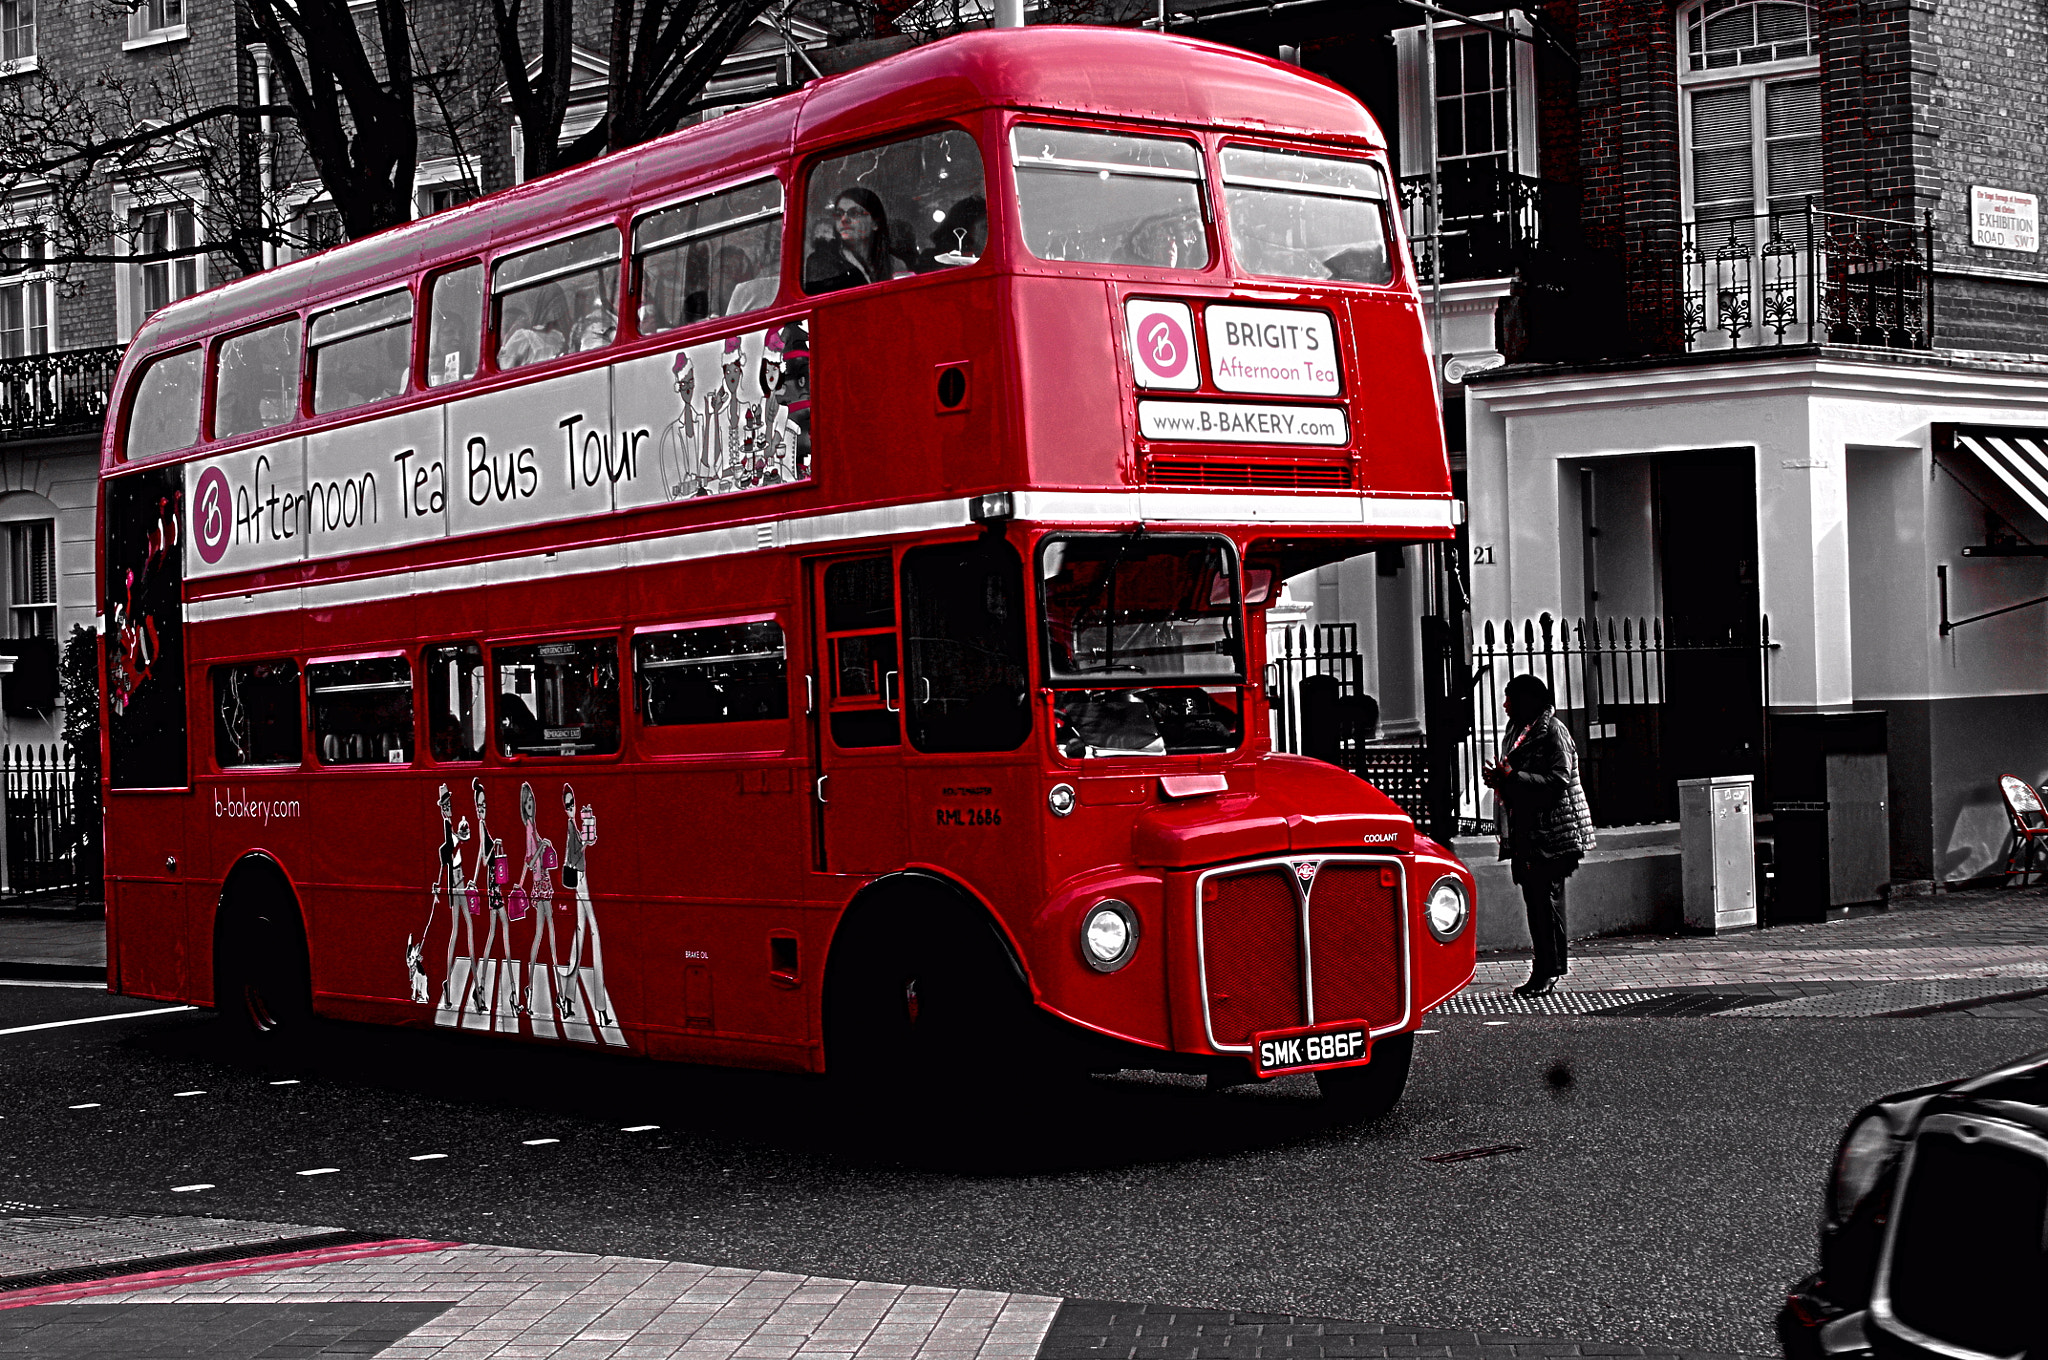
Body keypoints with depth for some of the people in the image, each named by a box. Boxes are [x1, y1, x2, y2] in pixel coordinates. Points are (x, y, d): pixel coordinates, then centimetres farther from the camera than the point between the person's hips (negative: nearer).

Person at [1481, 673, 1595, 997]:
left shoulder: (1552, 731, -9)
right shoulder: (1518, 730, 18)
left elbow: (1559, 780, -19)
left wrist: (1512, 777, -22)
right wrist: (1498, 780, 5)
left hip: (1549, 833, -9)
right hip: (1525, 833, 9)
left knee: (1547, 898, -8)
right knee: (1534, 899, 9)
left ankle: (1549, 972, -6)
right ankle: (1543, 971, 14)